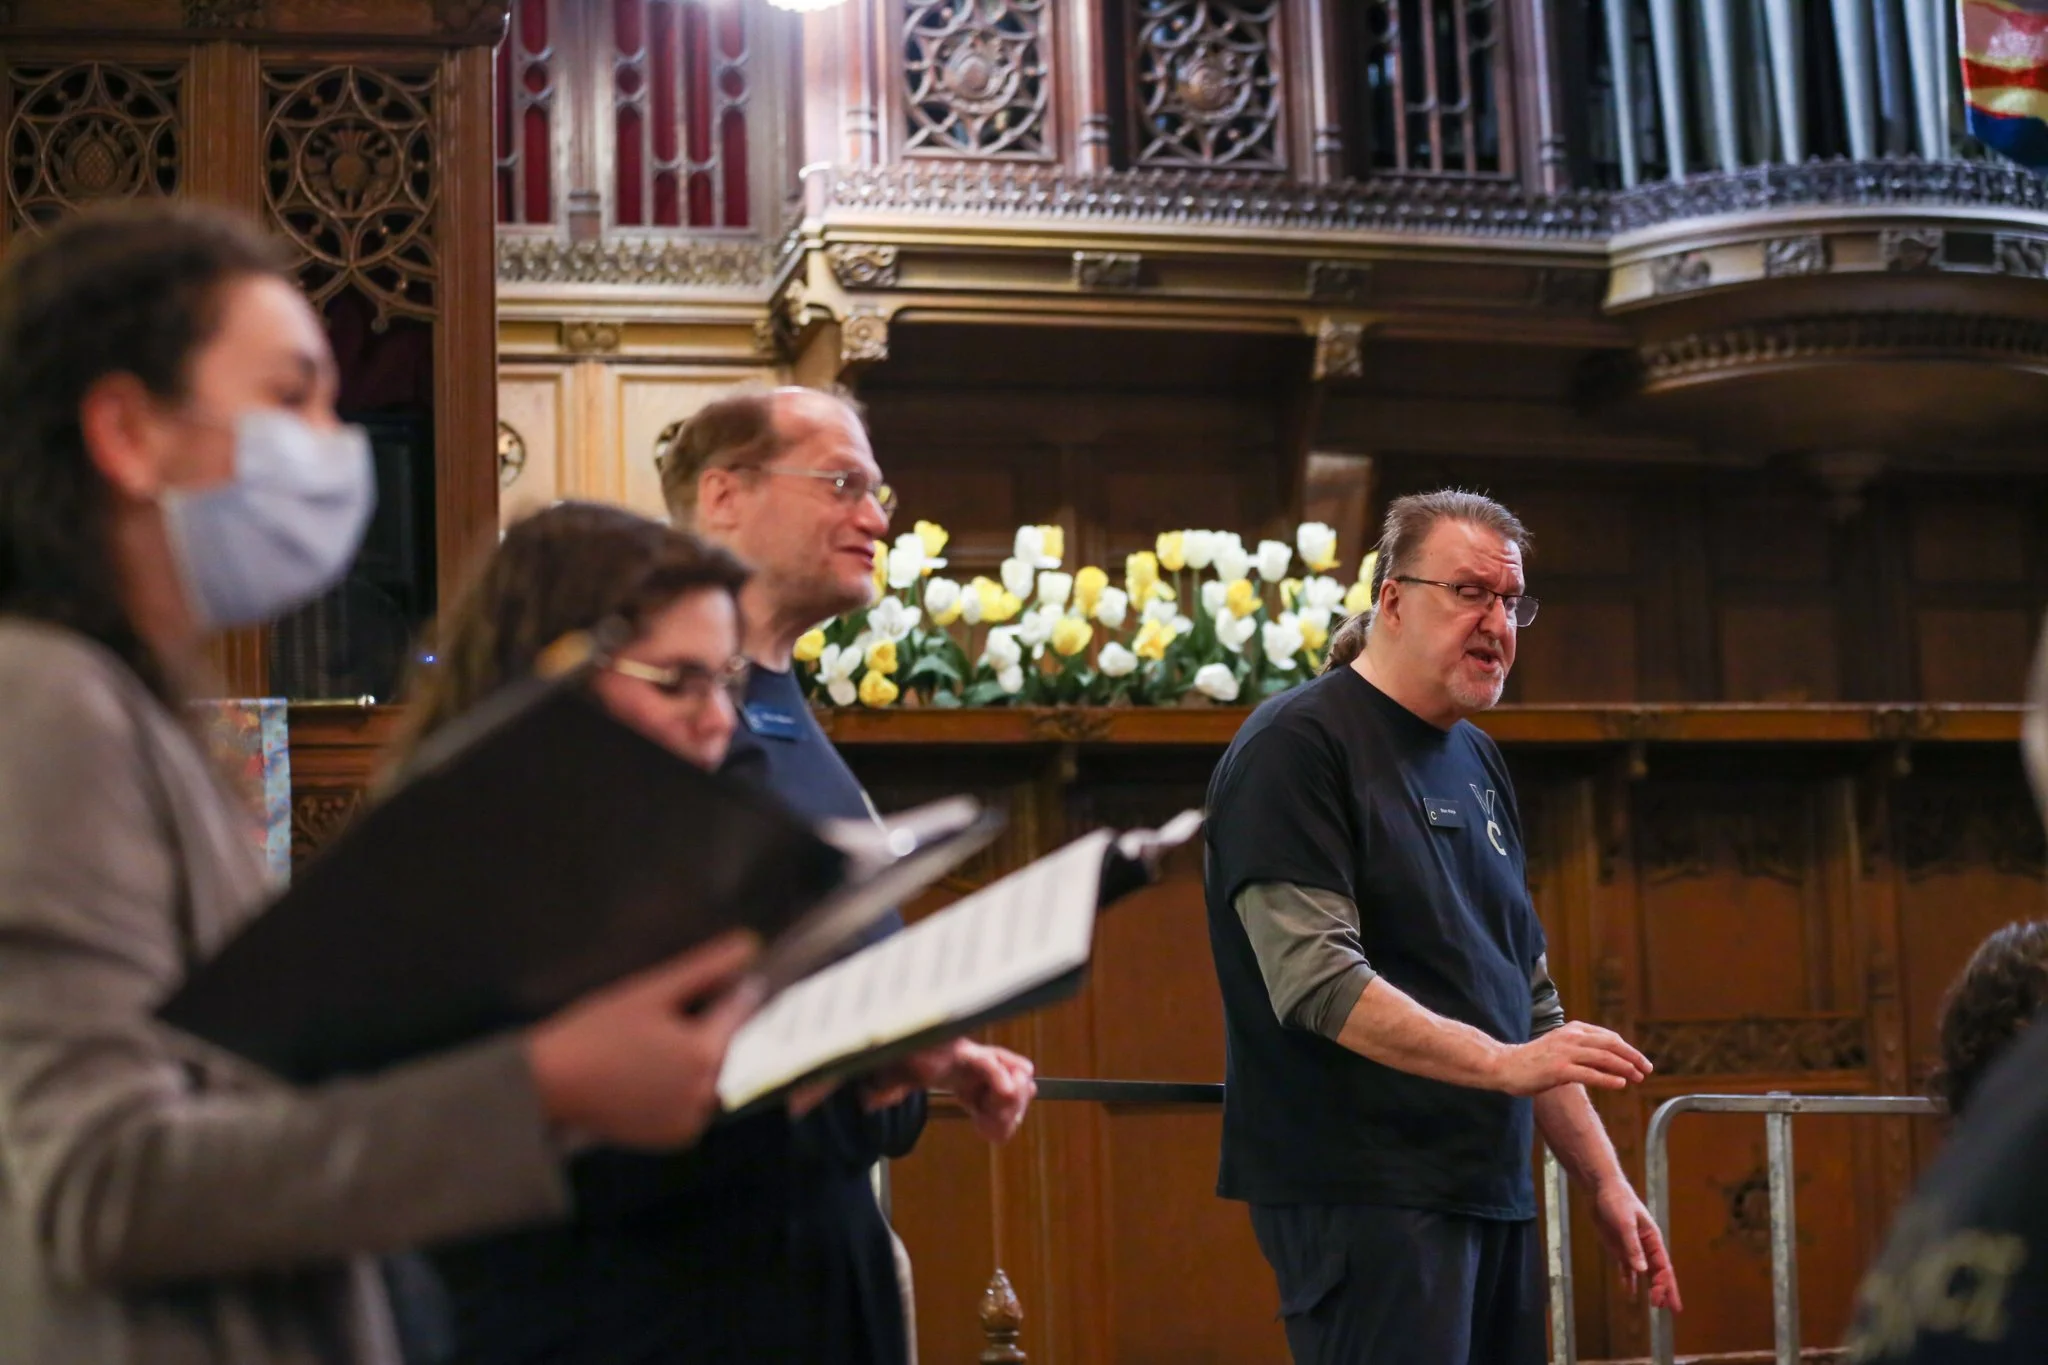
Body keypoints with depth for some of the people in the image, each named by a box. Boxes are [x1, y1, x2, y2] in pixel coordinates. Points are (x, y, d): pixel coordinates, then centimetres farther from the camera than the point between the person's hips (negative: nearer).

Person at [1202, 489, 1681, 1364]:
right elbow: (1318, 981, -19)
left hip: (1492, 1192, 8)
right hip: (1363, 1194, -8)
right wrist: (1504, 1063, -24)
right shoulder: (1297, 747, -8)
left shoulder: (1476, 763, 17)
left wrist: (1602, 1176, 17)